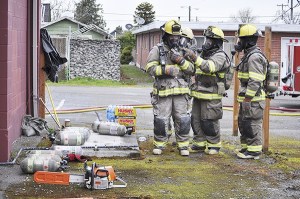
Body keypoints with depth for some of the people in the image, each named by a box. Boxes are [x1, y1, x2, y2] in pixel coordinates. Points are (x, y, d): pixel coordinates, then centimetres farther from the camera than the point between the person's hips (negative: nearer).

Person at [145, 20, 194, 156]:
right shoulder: (157, 50, 1)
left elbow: (190, 70, 9)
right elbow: (150, 68, -9)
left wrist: (181, 61, -8)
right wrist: (166, 70, -20)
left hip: (180, 92, 3)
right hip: (163, 91, -3)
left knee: (182, 120, 4)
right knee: (161, 120, 1)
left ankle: (183, 145, 15)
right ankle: (159, 144, 16)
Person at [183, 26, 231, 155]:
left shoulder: (220, 56, -11)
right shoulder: (203, 54, 17)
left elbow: (209, 67, -32)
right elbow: (195, 70, 25)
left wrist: (195, 57, -39)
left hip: (211, 96, -8)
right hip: (198, 95, 8)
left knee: (209, 122, -3)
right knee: (196, 120, 10)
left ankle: (214, 145, 11)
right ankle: (199, 144, 21)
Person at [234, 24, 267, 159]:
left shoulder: (255, 57, -17)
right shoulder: (248, 55, 17)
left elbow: (255, 82, -23)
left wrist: (247, 100, -22)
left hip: (253, 100, -10)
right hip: (247, 99, 10)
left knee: (252, 125, -4)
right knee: (243, 124, 17)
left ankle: (254, 151, 3)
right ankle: (246, 147, 26)